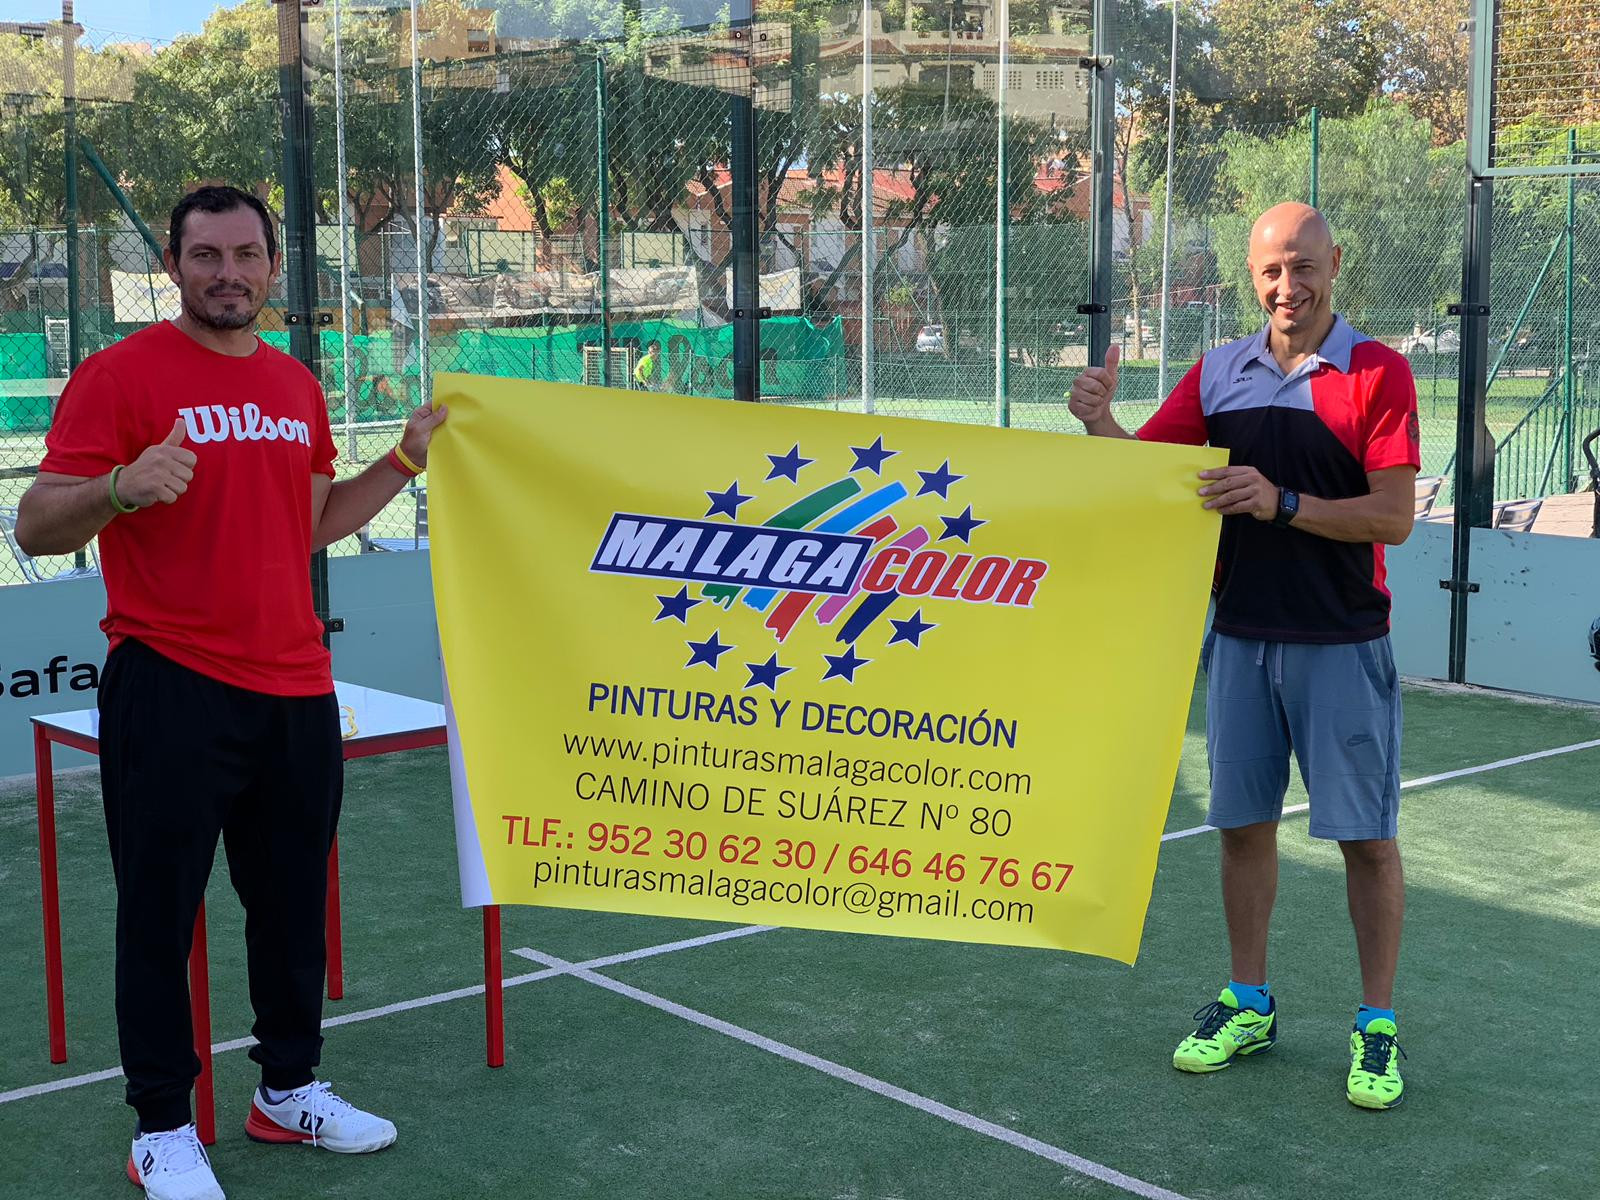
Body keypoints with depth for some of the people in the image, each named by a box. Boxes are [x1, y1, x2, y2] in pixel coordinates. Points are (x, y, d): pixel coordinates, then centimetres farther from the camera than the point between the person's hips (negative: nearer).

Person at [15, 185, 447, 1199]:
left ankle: (290, 1088, 30)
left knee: (294, 902, 14)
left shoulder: (297, 386, 12)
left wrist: (407, 458, 15)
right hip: (172, 694, -6)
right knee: (160, 912, 3)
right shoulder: (121, 374, -7)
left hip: (298, 692, 6)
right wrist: (121, 489, -29)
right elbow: (38, 528, -10)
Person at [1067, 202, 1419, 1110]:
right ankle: (1249, 1005, 25)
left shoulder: (1378, 373, -7)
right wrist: (1101, 422, -14)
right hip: (1241, 636, 4)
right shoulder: (1218, 374, 6)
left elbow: (1393, 517, -13)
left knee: (1367, 836, 2)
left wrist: (1282, 502, -25)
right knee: (1244, 824, 11)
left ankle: (1378, 1026, 14)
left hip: (1343, 644, -4)